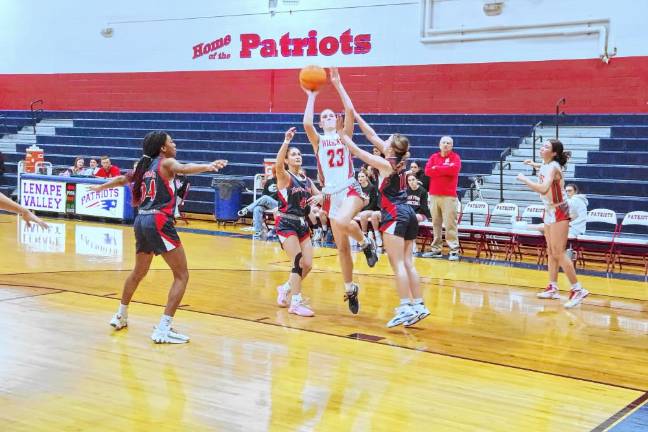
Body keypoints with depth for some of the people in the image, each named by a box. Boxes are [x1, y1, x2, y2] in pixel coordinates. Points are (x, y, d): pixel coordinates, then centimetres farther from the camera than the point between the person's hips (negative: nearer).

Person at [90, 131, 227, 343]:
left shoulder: (144, 165, 19)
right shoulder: (166, 162, -1)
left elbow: (122, 179, 34)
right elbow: (183, 169, -24)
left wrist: (101, 186, 54)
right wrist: (208, 166, -42)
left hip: (141, 221, 8)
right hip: (159, 222, -8)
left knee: (139, 272, 28)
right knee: (182, 275, -4)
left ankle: (120, 316, 44)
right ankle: (163, 329, -12)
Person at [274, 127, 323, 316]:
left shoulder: (307, 180, 12)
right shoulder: (285, 177, -7)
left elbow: (319, 195, 19)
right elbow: (278, 164, -29)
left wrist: (317, 198, -7)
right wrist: (286, 141, -40)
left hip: (302, 224, 7)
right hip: (286, 223, -7)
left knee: (307, 265, 4)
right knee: (298, 262, -14)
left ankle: (286, 289, 28)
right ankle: (296, 302, -5)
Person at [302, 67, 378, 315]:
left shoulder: (344, 136, 8)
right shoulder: (317, 141, 9)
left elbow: (350, 111, -9)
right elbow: (306, 124, -12)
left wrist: (338, 84, -8)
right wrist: (311, 96, -5)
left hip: (350, 190, -2)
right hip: (331, 195, 3)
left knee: (342, 221, -36)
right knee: (342, 247, 5)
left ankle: (366, 243, -6)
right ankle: (350, 290, 19)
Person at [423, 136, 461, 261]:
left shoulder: (455, 157, 4)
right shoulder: (433, 157, 13)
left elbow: (454, 169, -15)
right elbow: (427, 171, -2)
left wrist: (437, 168, -5)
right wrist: (446, 169, -8)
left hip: (449, 196, -4)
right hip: (434, 195, 4)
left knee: (450, 224, -8)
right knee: (436, 223, 6)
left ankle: (454, 250, -8)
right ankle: (436, 249, 12)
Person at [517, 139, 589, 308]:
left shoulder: (553, 167, -19)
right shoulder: (544, 166, 6)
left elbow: (543, 188, -34)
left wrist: (524, 179, -26)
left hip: (559, 212, -9)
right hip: (549, 212, 9)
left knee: (558, 252, -10)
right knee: (551, 252, 12)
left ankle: (577, 289, -5)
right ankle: (553, 288, 19)